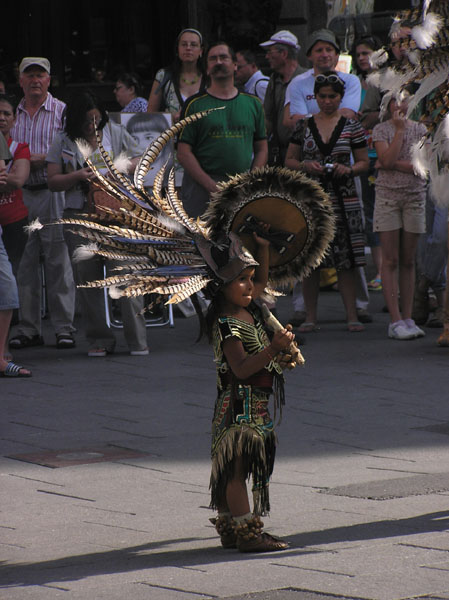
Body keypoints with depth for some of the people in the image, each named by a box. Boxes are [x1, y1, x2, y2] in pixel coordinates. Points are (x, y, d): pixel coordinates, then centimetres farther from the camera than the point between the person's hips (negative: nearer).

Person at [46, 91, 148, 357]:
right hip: (79, 216, 2)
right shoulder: (64, 142, 7)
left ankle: (138, 340, -8)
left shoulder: (116, 133, 7)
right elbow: (53, 181, 5)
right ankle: (99, 339, 11)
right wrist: (78, 176, -13)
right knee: (88, 278, 2)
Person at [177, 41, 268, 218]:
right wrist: (211, 185, -12)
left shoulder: (253, 104, 13)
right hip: (201, 188, -3)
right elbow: (184, 153, -2)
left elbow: (262, 149, 15)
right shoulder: (195, 104, 3)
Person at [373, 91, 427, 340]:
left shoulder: (420, 129, 6)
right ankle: (395, 320, -5)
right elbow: (387, 160, -15)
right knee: (390, 260, -5)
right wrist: (400, 130, -13)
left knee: (408, 261, 5)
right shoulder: (381, 130, 1)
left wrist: (394, 163, -12)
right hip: (388, 196, -2)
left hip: (415, 197, 2)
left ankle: (408, 318, 9)